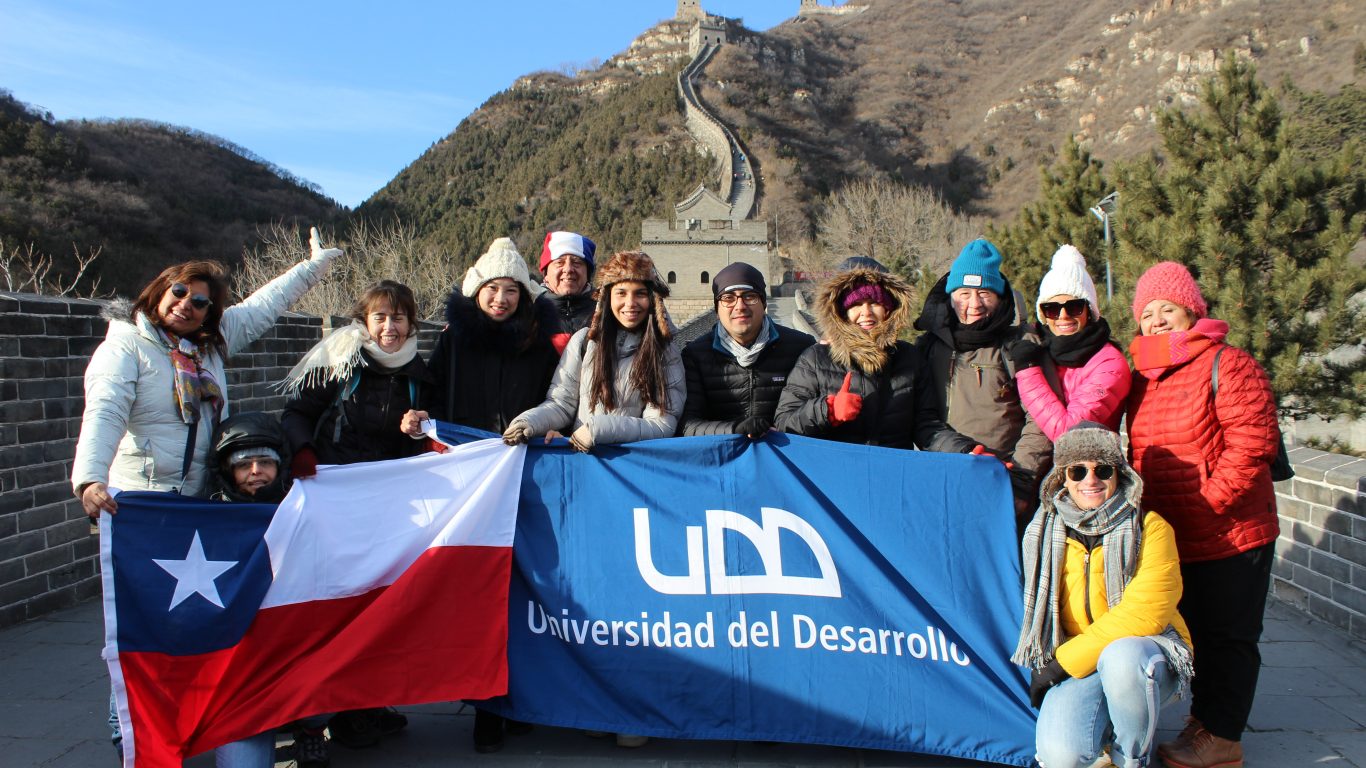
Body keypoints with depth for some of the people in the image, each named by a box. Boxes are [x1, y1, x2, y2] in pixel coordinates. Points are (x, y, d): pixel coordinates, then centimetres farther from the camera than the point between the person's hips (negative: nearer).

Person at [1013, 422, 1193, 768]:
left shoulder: (1150, 527, -8)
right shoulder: (1046, 531, 3)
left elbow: (1143, 613, -17)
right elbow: (1038, 607, 16)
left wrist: (1064, 660, -18)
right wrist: (1044, 665, 3)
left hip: (1147, 651, -1)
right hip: (1075, 665, 2)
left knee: (1120, 656, -39)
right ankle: (1103, 733, 10)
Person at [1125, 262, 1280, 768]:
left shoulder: (1227, 365, -11)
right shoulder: (1142, 378, 12)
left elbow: (1252, 444, -19)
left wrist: (1208, 500, -21)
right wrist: (1139, 501, 7)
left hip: (1230, 535, -7)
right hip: (1169, 537, 7)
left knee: (1225, 636, 3)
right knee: (1195, 631, 18)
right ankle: (1204, 718, 32)